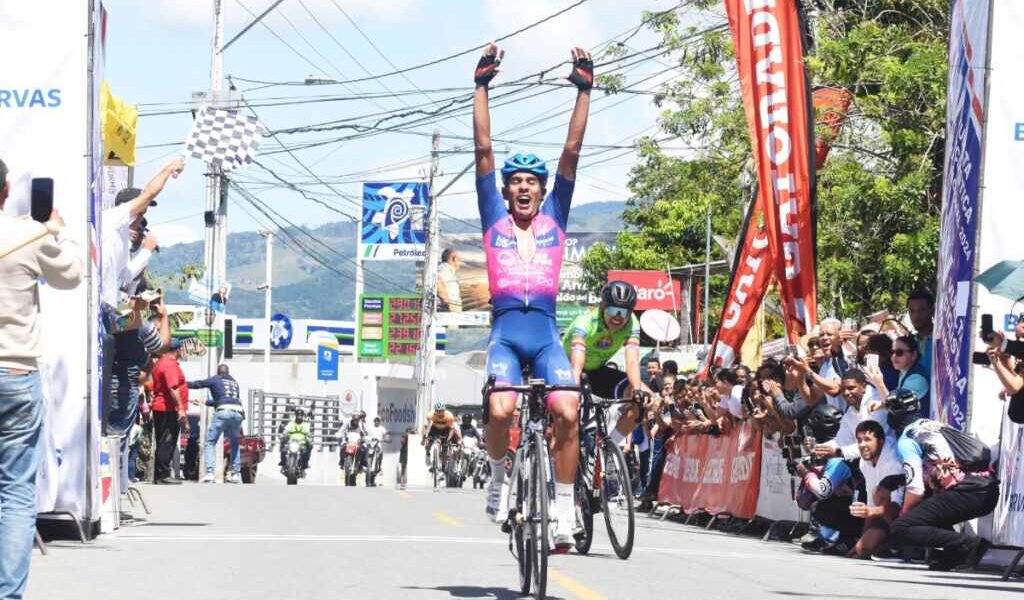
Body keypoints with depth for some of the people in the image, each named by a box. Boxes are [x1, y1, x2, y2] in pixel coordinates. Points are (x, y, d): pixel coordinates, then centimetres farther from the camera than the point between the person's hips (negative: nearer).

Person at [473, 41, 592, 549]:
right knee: (500, 411, -25)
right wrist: (482, 87, 10)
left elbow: (572, 152, 14)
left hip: (546, 332, 1)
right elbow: (483, 148, 13)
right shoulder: (495, 219, 16)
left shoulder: (554, 218, 18)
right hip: (505, 330, -1)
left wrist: (585, 91, 10)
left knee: (568, 413, -21)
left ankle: (563, 505, -9)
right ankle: (499, 478, 4)